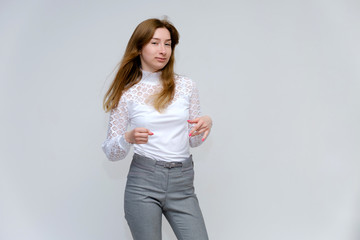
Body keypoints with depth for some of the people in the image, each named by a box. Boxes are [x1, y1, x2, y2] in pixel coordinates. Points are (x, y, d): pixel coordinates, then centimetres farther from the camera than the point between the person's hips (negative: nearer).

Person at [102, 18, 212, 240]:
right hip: (143, 182, -1)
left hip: (182, 183, 2)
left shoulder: (186, 86, 6)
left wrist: (207, 123, -6)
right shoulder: (126, 93, 2)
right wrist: (128, 138, -17)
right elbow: (111, 152, 4)